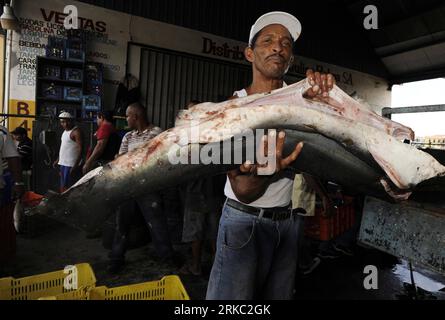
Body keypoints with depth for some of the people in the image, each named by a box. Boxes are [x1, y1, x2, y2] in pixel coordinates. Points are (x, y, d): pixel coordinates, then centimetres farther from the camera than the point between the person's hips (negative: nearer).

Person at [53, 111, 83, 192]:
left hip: (71, 165, -9)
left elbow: (80, 149, -19)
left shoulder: (76, 132, -13)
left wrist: (75, 166, -24)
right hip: (63, 164, 9)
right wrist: (58, 160, 19)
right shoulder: (65, 131, 15)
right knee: (63, 187, 15)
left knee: (68, 187, -8)